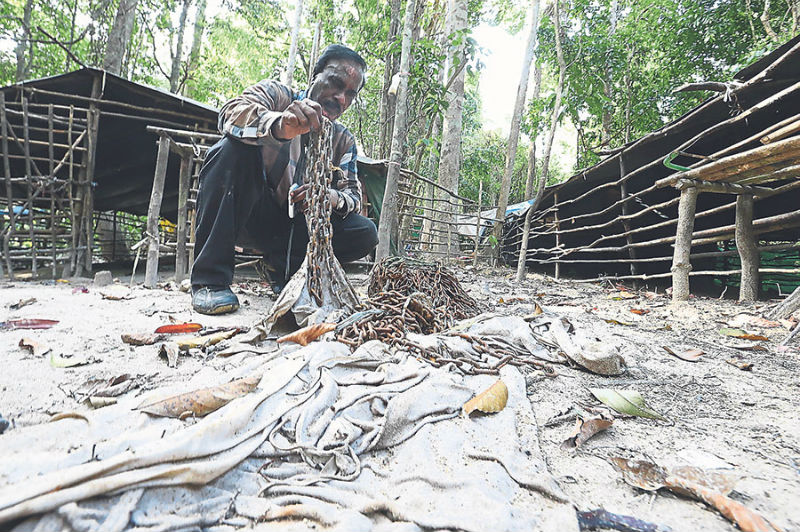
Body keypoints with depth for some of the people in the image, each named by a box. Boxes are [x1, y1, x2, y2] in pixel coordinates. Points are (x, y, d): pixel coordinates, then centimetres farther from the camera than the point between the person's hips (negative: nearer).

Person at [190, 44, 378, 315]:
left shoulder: (344, 140, 9)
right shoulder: (276, 94, -2)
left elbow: (353, 194, 1)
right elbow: (232, 113, -24)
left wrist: (334, 197, -26)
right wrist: (279, 126, -47)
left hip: (293, 226, 3)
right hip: (246, 216, -2)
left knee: (365, 233, -15)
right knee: (233, 148, -31)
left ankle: (284, 266, 4)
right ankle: (210, 279, -28)